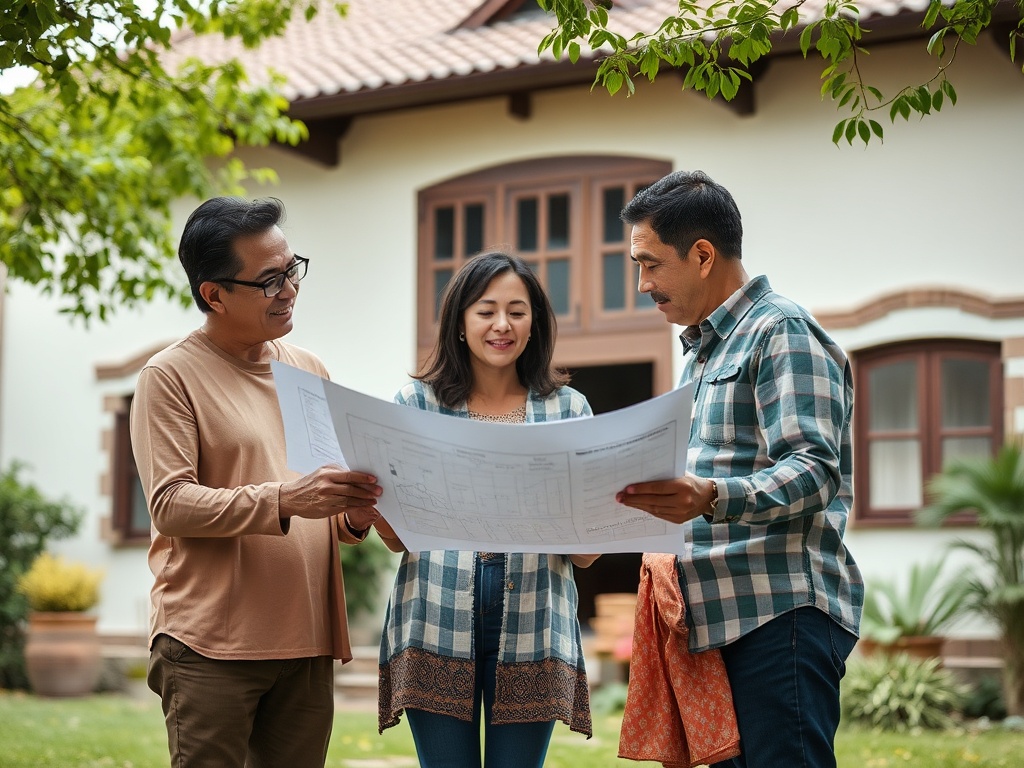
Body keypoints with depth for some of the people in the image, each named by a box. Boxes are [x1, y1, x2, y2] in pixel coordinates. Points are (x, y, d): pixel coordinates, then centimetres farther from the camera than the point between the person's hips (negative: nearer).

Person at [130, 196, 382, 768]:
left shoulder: (310, 370, 17)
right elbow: (170, 504, -12)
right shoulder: (171, 376, -2)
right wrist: (285, 499, -23)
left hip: (306, 641, 6)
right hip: (211, 647, -5)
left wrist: (354, 516, -1)